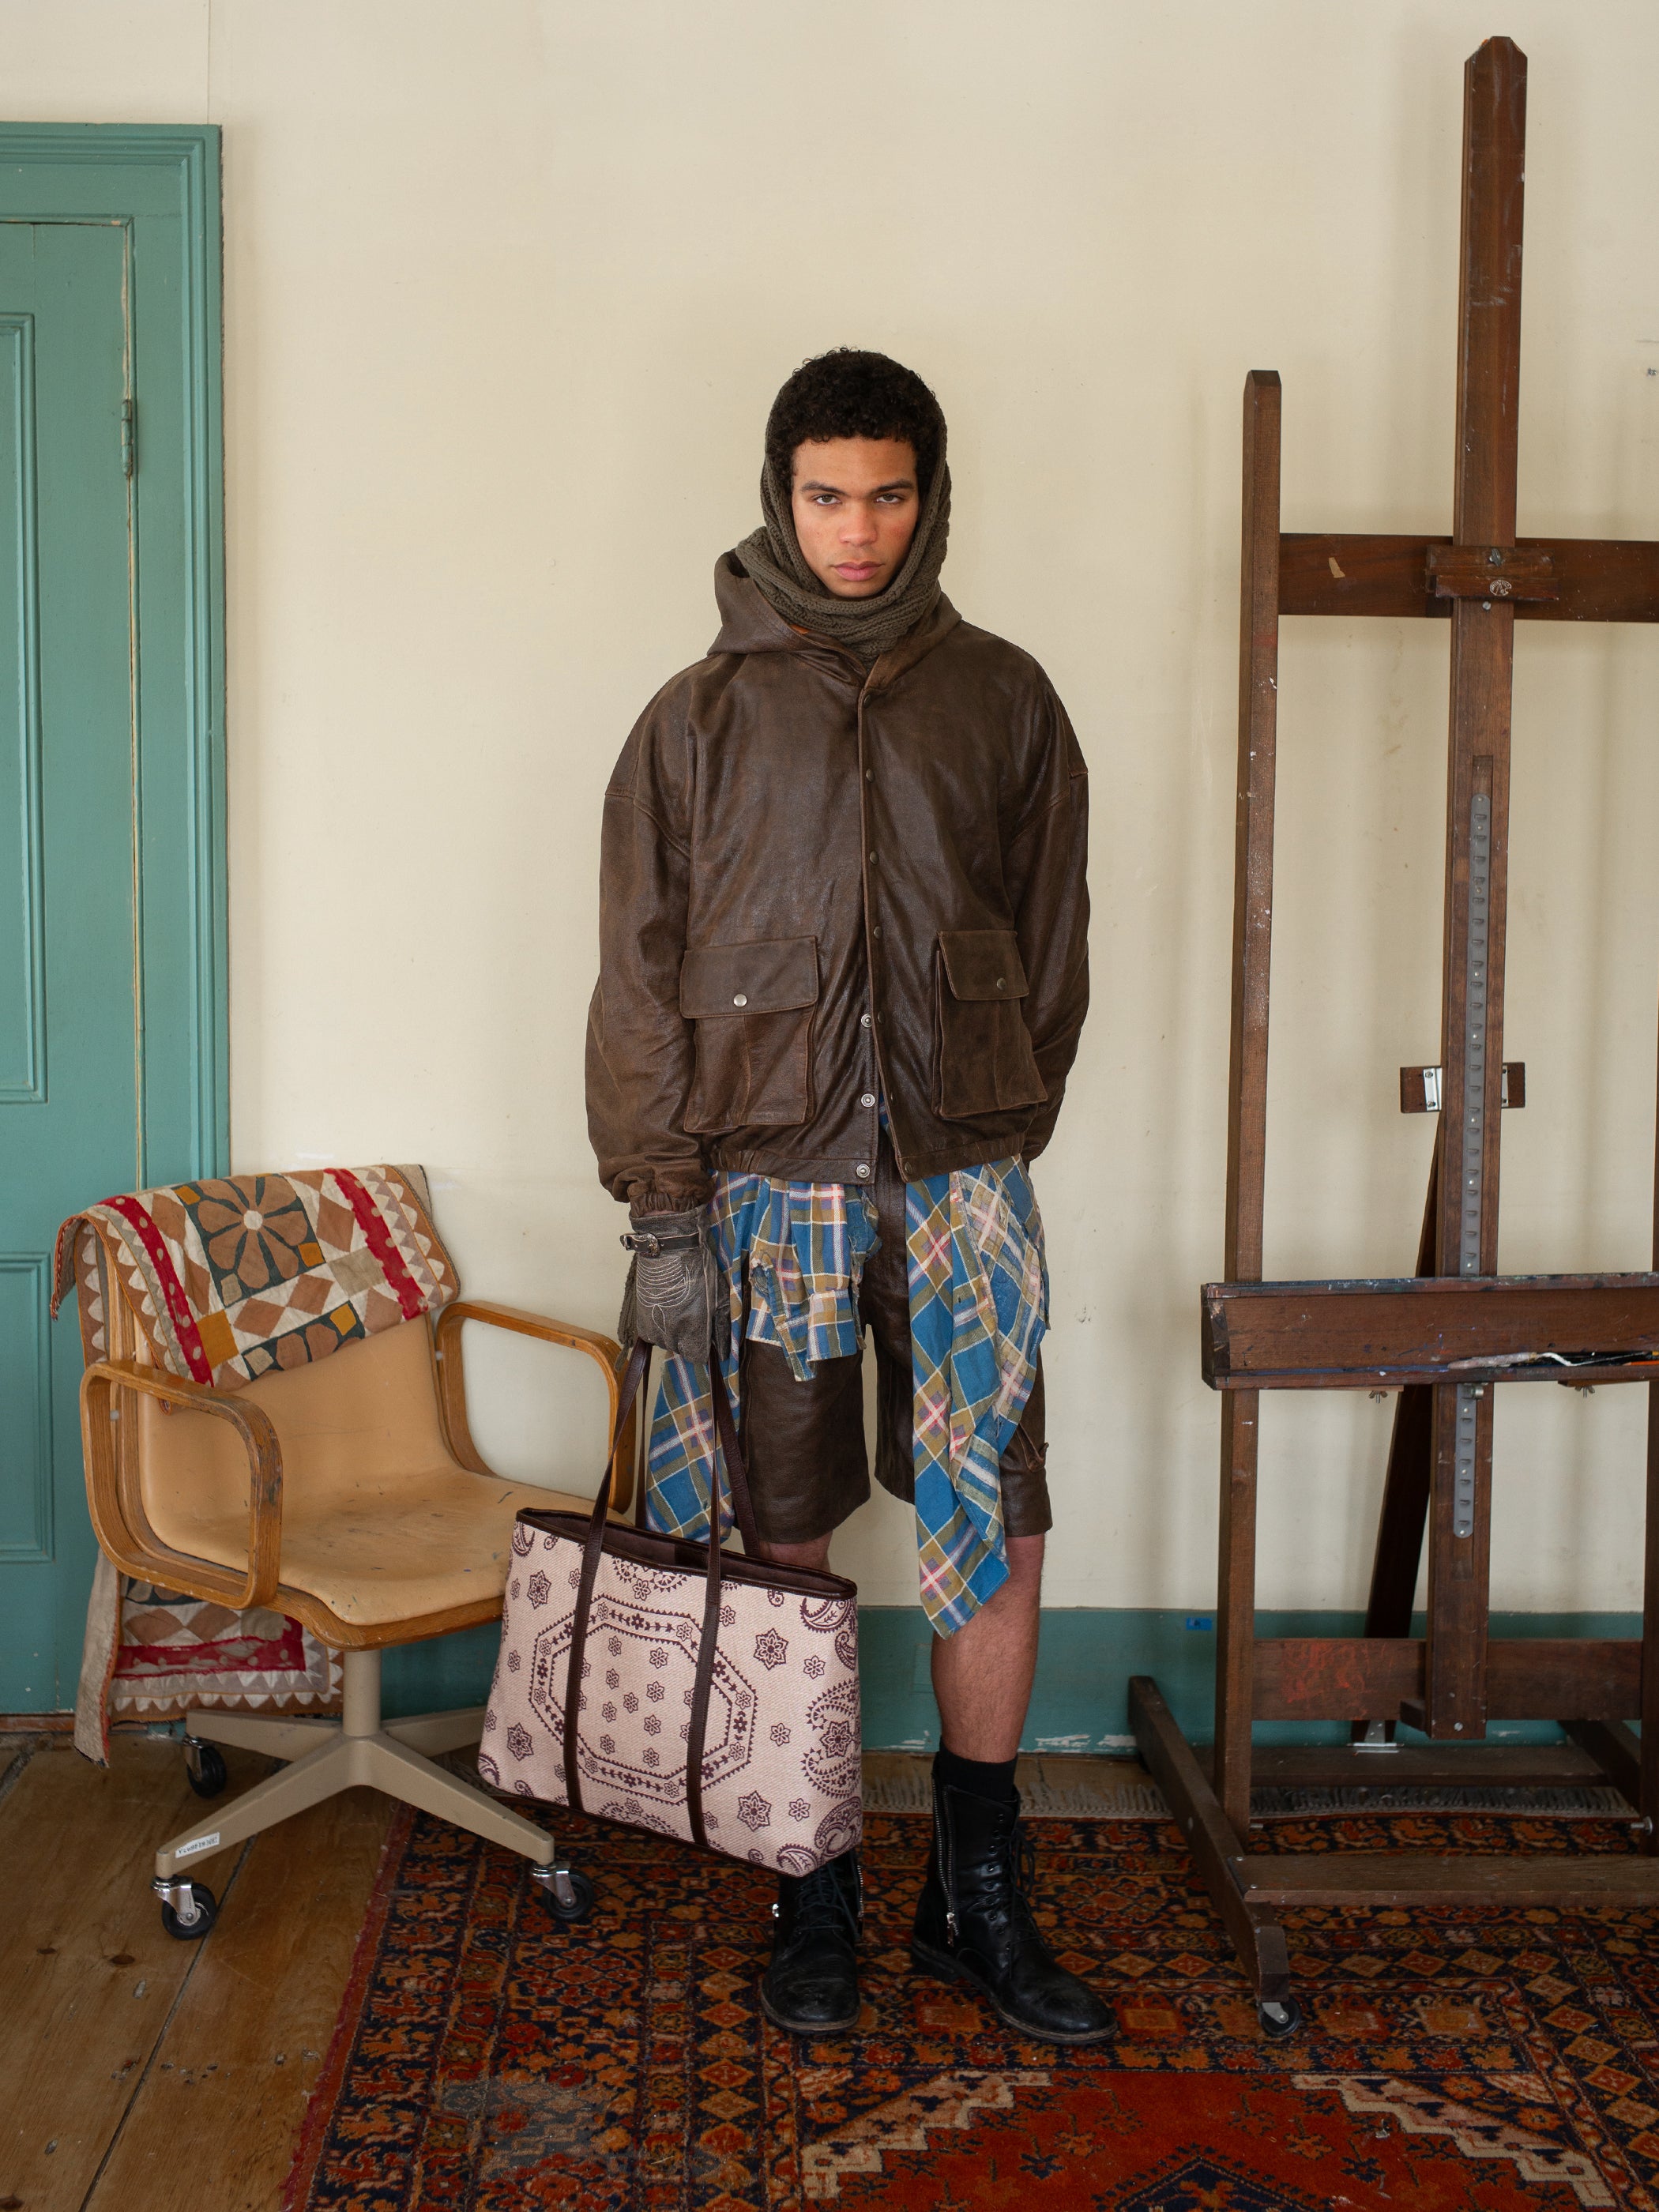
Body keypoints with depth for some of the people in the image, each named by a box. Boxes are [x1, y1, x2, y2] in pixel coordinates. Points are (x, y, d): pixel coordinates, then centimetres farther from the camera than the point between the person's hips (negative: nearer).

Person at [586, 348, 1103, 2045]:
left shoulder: (1002, 699, 6)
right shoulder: (703, 716, 1)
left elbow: (1053, 946, 11)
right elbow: (642, 979, -1)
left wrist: (993, 1138, 9)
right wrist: (663, 1214, -6)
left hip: (961, 1178, 1)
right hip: (770, 1187, -1)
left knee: (999, 1542, 2)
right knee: (790, 1553, 8)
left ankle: (978, 1898, 20)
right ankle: (816, 1897, 25)